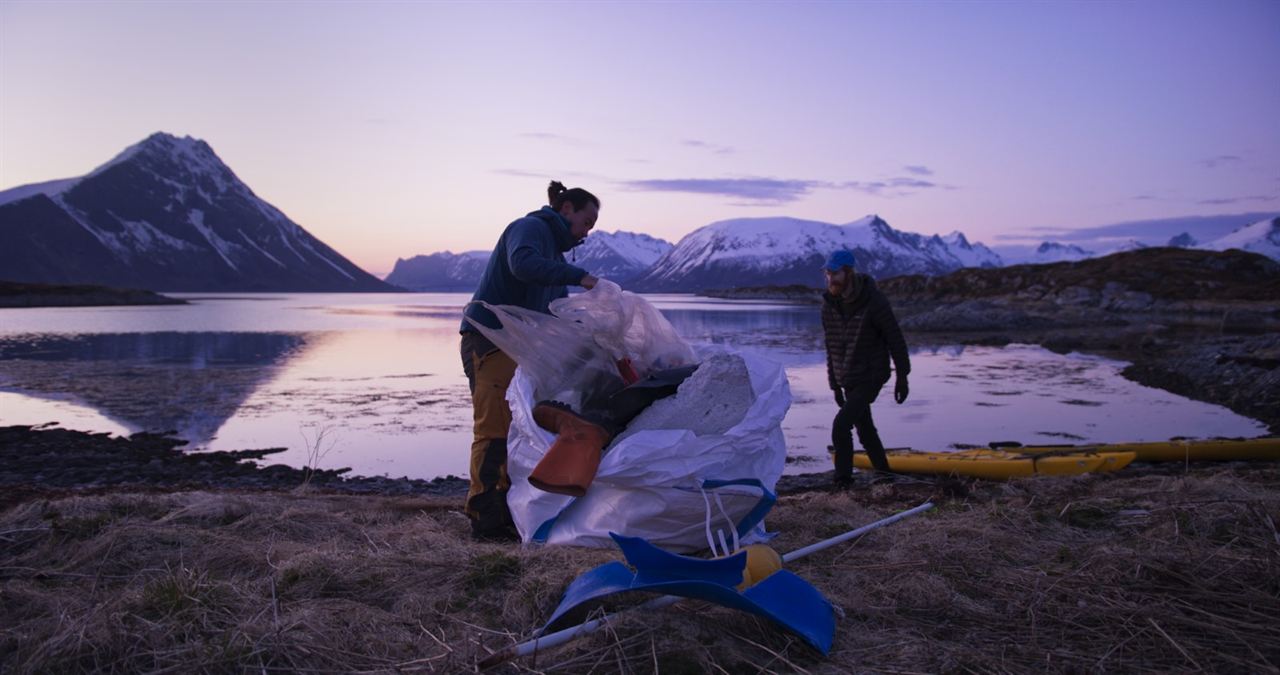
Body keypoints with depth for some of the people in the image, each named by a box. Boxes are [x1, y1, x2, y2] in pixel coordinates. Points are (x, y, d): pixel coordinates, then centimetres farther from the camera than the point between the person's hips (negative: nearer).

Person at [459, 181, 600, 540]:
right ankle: (485, 518, -6)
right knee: (494, 429, -11)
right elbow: (522, 264, -30)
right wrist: (579, 276, -30)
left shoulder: (555, 250, 23)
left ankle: (508, 510, 19)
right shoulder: (531, 227, -6)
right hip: (489, 339, -10)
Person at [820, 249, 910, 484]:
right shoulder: (829, 304, 1)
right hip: (847, 380, 6)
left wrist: (902, 377, -6)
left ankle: (843, 481, -8)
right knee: (866, 432, 15)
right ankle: (885, 476, 33)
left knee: (841, 425, -18)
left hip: (871, 377, -6)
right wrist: (835, 385, 11)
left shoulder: (874, 301, -17)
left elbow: (895, 339, -9)